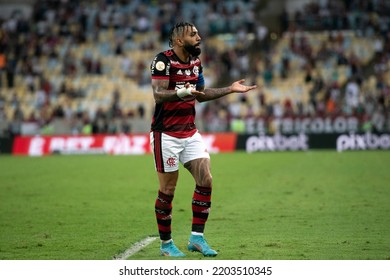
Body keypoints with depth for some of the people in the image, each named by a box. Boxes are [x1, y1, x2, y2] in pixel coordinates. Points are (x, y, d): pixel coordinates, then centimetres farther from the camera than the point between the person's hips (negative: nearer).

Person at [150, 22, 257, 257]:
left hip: (190, 132, 7)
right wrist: (182, 92, -40)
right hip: (166, 134, -7)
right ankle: (166, 243, 11)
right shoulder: (163, 61, -14)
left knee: (205, 180, -4)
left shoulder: (196, 62, 10)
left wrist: (231, 89, 20)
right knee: (168, 190, -2)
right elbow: (158, 95, -24)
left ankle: (197, 237, 3)